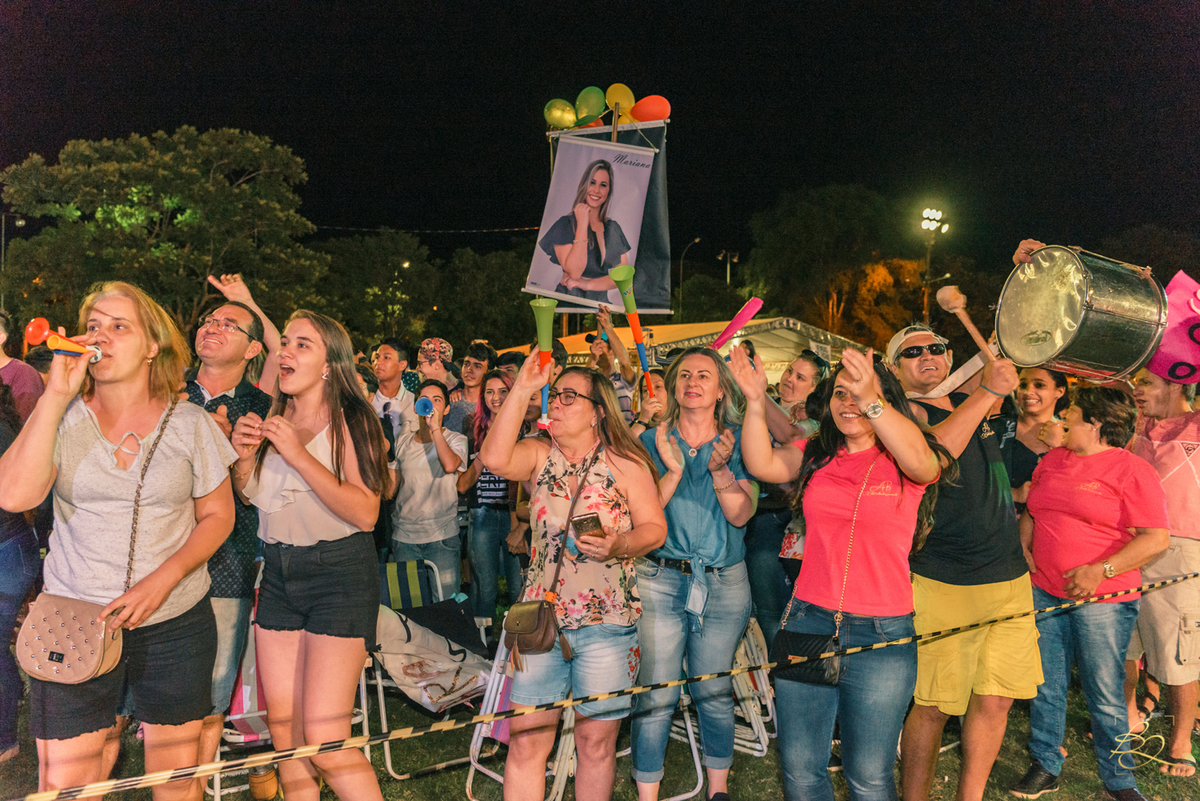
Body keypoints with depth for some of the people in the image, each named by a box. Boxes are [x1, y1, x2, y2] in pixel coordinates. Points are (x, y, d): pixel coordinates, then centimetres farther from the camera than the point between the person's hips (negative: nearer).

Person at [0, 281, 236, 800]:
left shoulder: (189, 424, 0)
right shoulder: (62, 418, 1)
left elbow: (218, 516, 4)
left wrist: (162, 580, -11)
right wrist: (56, 394, -15)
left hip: (176, 623, 0)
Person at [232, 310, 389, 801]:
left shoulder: (350, 421, -9)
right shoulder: (273, 421, 9)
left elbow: (366, 513, -20)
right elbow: (248, 499, 19)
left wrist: (299, 455, -22)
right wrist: (243, 457, -1)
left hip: (340, 575, -6)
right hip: (278, 574, 6)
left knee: (323, 740, -11)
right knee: (284, 734, 9)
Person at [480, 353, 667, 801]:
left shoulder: (625, 462, 1)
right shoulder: (539, 455, 7)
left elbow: (655, 527, -1)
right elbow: (494, 459, -13)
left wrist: (619, 546, -22)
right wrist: (523, 390, -11)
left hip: (606, 620, -2)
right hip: (541, 614, 2)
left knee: (596, 742, 7)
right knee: (525, 742, 2)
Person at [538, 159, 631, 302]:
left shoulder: (613, 228, 14)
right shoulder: (565, 224, 0)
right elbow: (574, 272, -12)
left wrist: (589, 284, -6)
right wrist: (582, 224, -10)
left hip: (601, 302, 4)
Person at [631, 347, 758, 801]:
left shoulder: (738, 441, 3)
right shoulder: (653, 441, 4)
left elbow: (740, 514, -7)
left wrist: (719, 469, -21)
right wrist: (673, 470, -17)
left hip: (724, 584, 1)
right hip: (660, 580, 0)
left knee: (714, 693, 10)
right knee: (655, 695, -2)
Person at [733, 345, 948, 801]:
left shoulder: (903, 464, -2)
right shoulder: (816, 456, 9)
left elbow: (920, 459, -25)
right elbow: (762, 465, -5)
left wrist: (871, 401, -40)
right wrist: (756, 400, -18)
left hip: (881, 634, -3)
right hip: (808, 622, 3)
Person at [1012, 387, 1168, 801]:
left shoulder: (1132, 469, -9)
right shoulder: (1052, 460, 12)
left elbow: (1156, 538, -14)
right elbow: (1031, 513, 23)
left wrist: (1100, 571, -20)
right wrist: (1023, 547, 5)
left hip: (1102, 599, -5)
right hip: (1044, 592, 6)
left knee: (1104, 694, 2)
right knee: (1045, 685, 10)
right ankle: (1045, 767, 24)